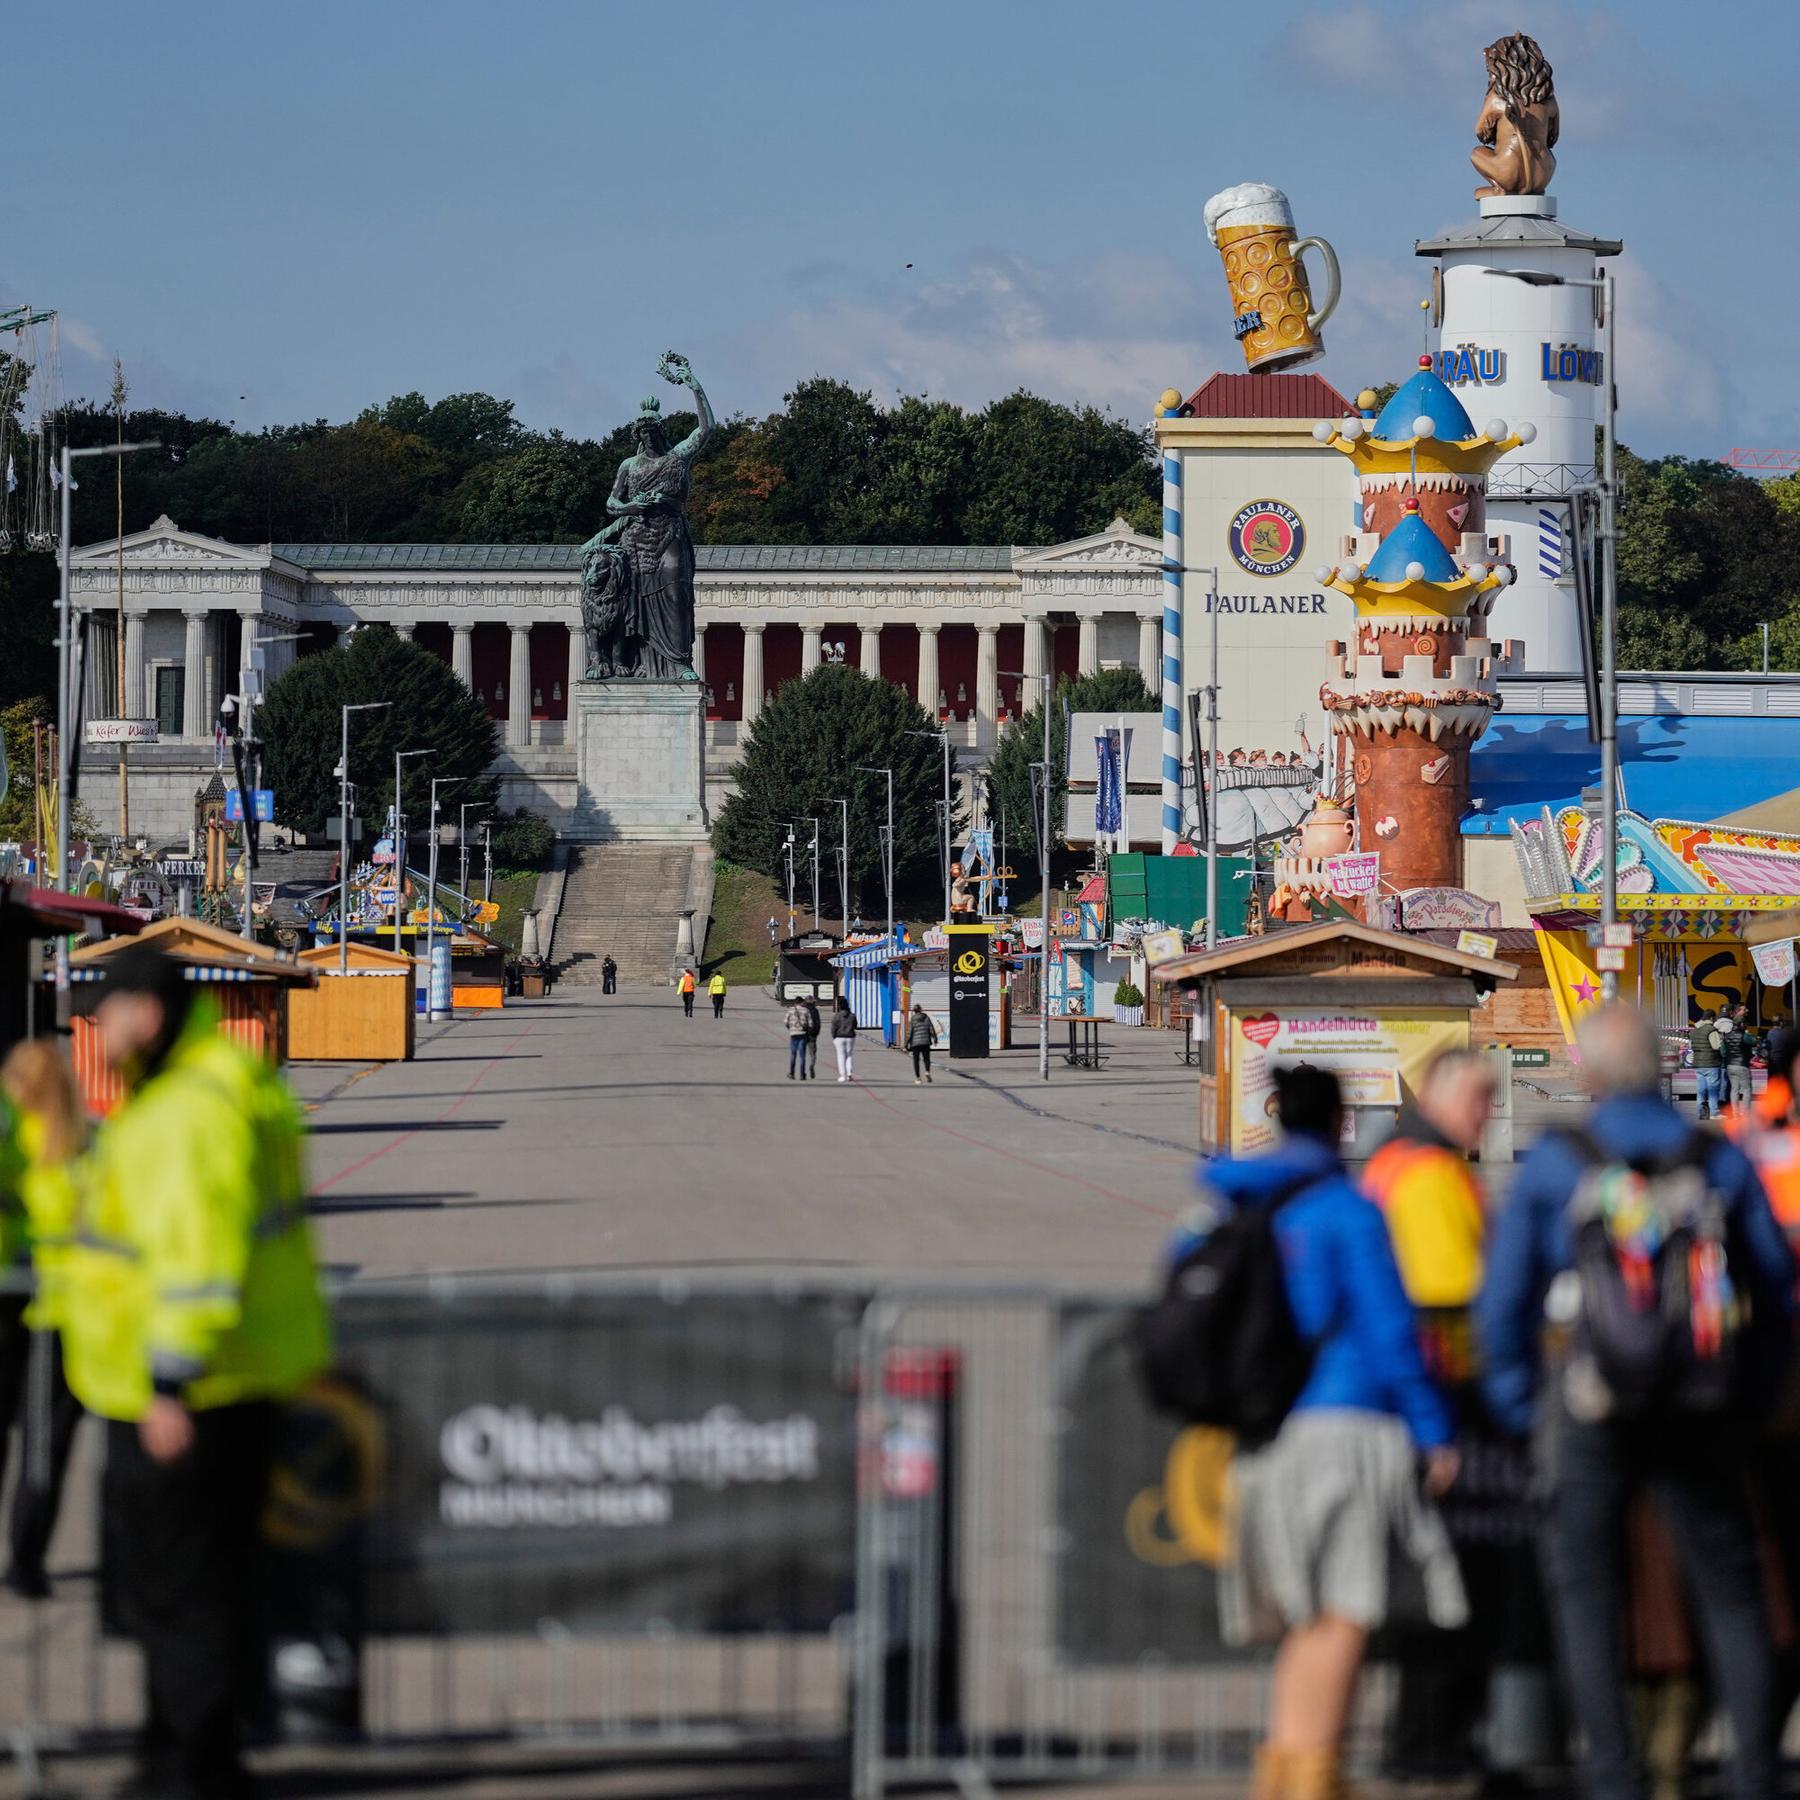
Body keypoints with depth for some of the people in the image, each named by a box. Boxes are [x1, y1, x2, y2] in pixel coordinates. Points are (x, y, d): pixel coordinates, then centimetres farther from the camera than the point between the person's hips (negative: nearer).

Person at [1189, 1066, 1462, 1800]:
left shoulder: (1226, 1206, 13)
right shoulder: (1347, 1211, -6)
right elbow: (1389, 1329, -8)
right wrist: (1432, 1430, -4)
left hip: (1267, 1431, 7)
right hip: (1344, 1424, -7)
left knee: (1309, 1619, 14)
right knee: (1346, 1610, -9)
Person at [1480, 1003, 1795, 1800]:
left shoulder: (1552, 1165, -2)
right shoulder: (1722, 1163, 2)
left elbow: (1504, 1297, 2)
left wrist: (1519, 1403, 12)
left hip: (1593, 1410, -2)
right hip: (1703, 1417, 2)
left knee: (1587, 1591, 7)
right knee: (1730, 1591, 10)